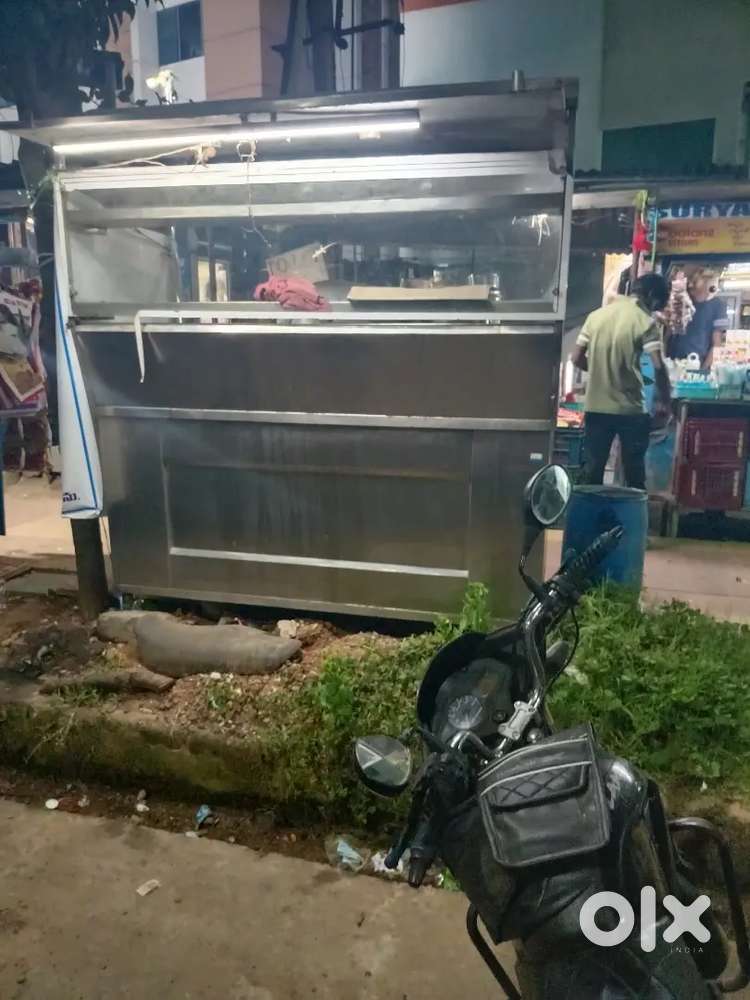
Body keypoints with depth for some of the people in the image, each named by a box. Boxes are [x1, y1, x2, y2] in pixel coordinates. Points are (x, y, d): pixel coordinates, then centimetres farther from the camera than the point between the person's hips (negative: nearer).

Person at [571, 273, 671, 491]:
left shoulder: (596, 315, 6)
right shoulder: (645, 321, -8)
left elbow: (577, 358, 8)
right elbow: (659, 367, -15)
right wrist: (663, 400, -1)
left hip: (596, 407, 4)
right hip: (630, 409, -4)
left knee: (593, 471, 10)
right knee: (634, 472, 8)